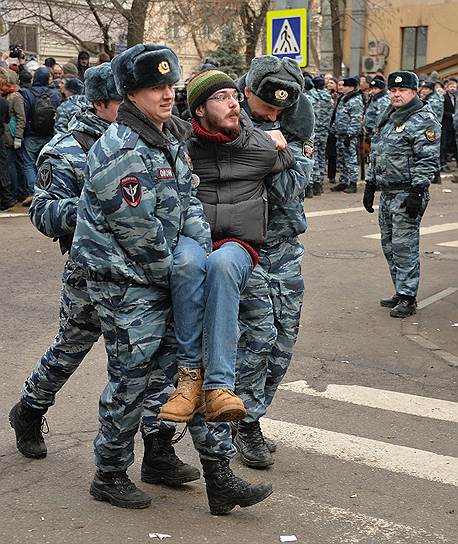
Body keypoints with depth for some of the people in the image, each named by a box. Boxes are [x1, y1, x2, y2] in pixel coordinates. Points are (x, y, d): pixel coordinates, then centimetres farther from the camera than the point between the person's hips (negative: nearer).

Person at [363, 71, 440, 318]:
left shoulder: (423, 120, -10)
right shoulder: (386, 119, 17)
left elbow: (427, 160, -17)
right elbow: (374, 155, 24)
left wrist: (417, 193, -22)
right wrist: (369, 186, 20)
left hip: (407, 194, -9)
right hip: (386, 193, 9)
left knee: (404, 246, -7)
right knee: (389, 245, 12)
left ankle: (408, 298, 0)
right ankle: (400, 292, 22)